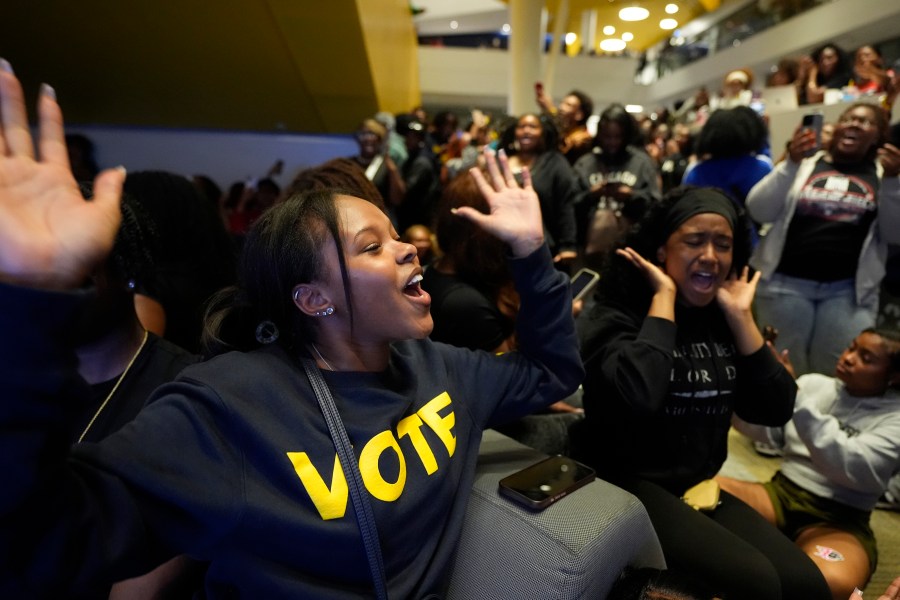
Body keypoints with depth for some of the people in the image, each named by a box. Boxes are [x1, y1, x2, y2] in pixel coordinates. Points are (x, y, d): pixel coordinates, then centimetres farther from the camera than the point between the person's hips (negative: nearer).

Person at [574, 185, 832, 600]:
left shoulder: (721, 320, 6)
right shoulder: (617, 314, -12)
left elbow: (776, 410, -2)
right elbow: (638, 397, -33)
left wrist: (740, 316, -7)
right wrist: (664, 297, -22)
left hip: (699, 487, 7)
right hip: (627, 484, -6)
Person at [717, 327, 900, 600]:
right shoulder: (814, 383, 7)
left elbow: (850, 468, -22)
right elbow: (755, 427, 0)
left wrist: (795, 396, -28)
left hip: (838, 521, -2)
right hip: (780, 494, 3)